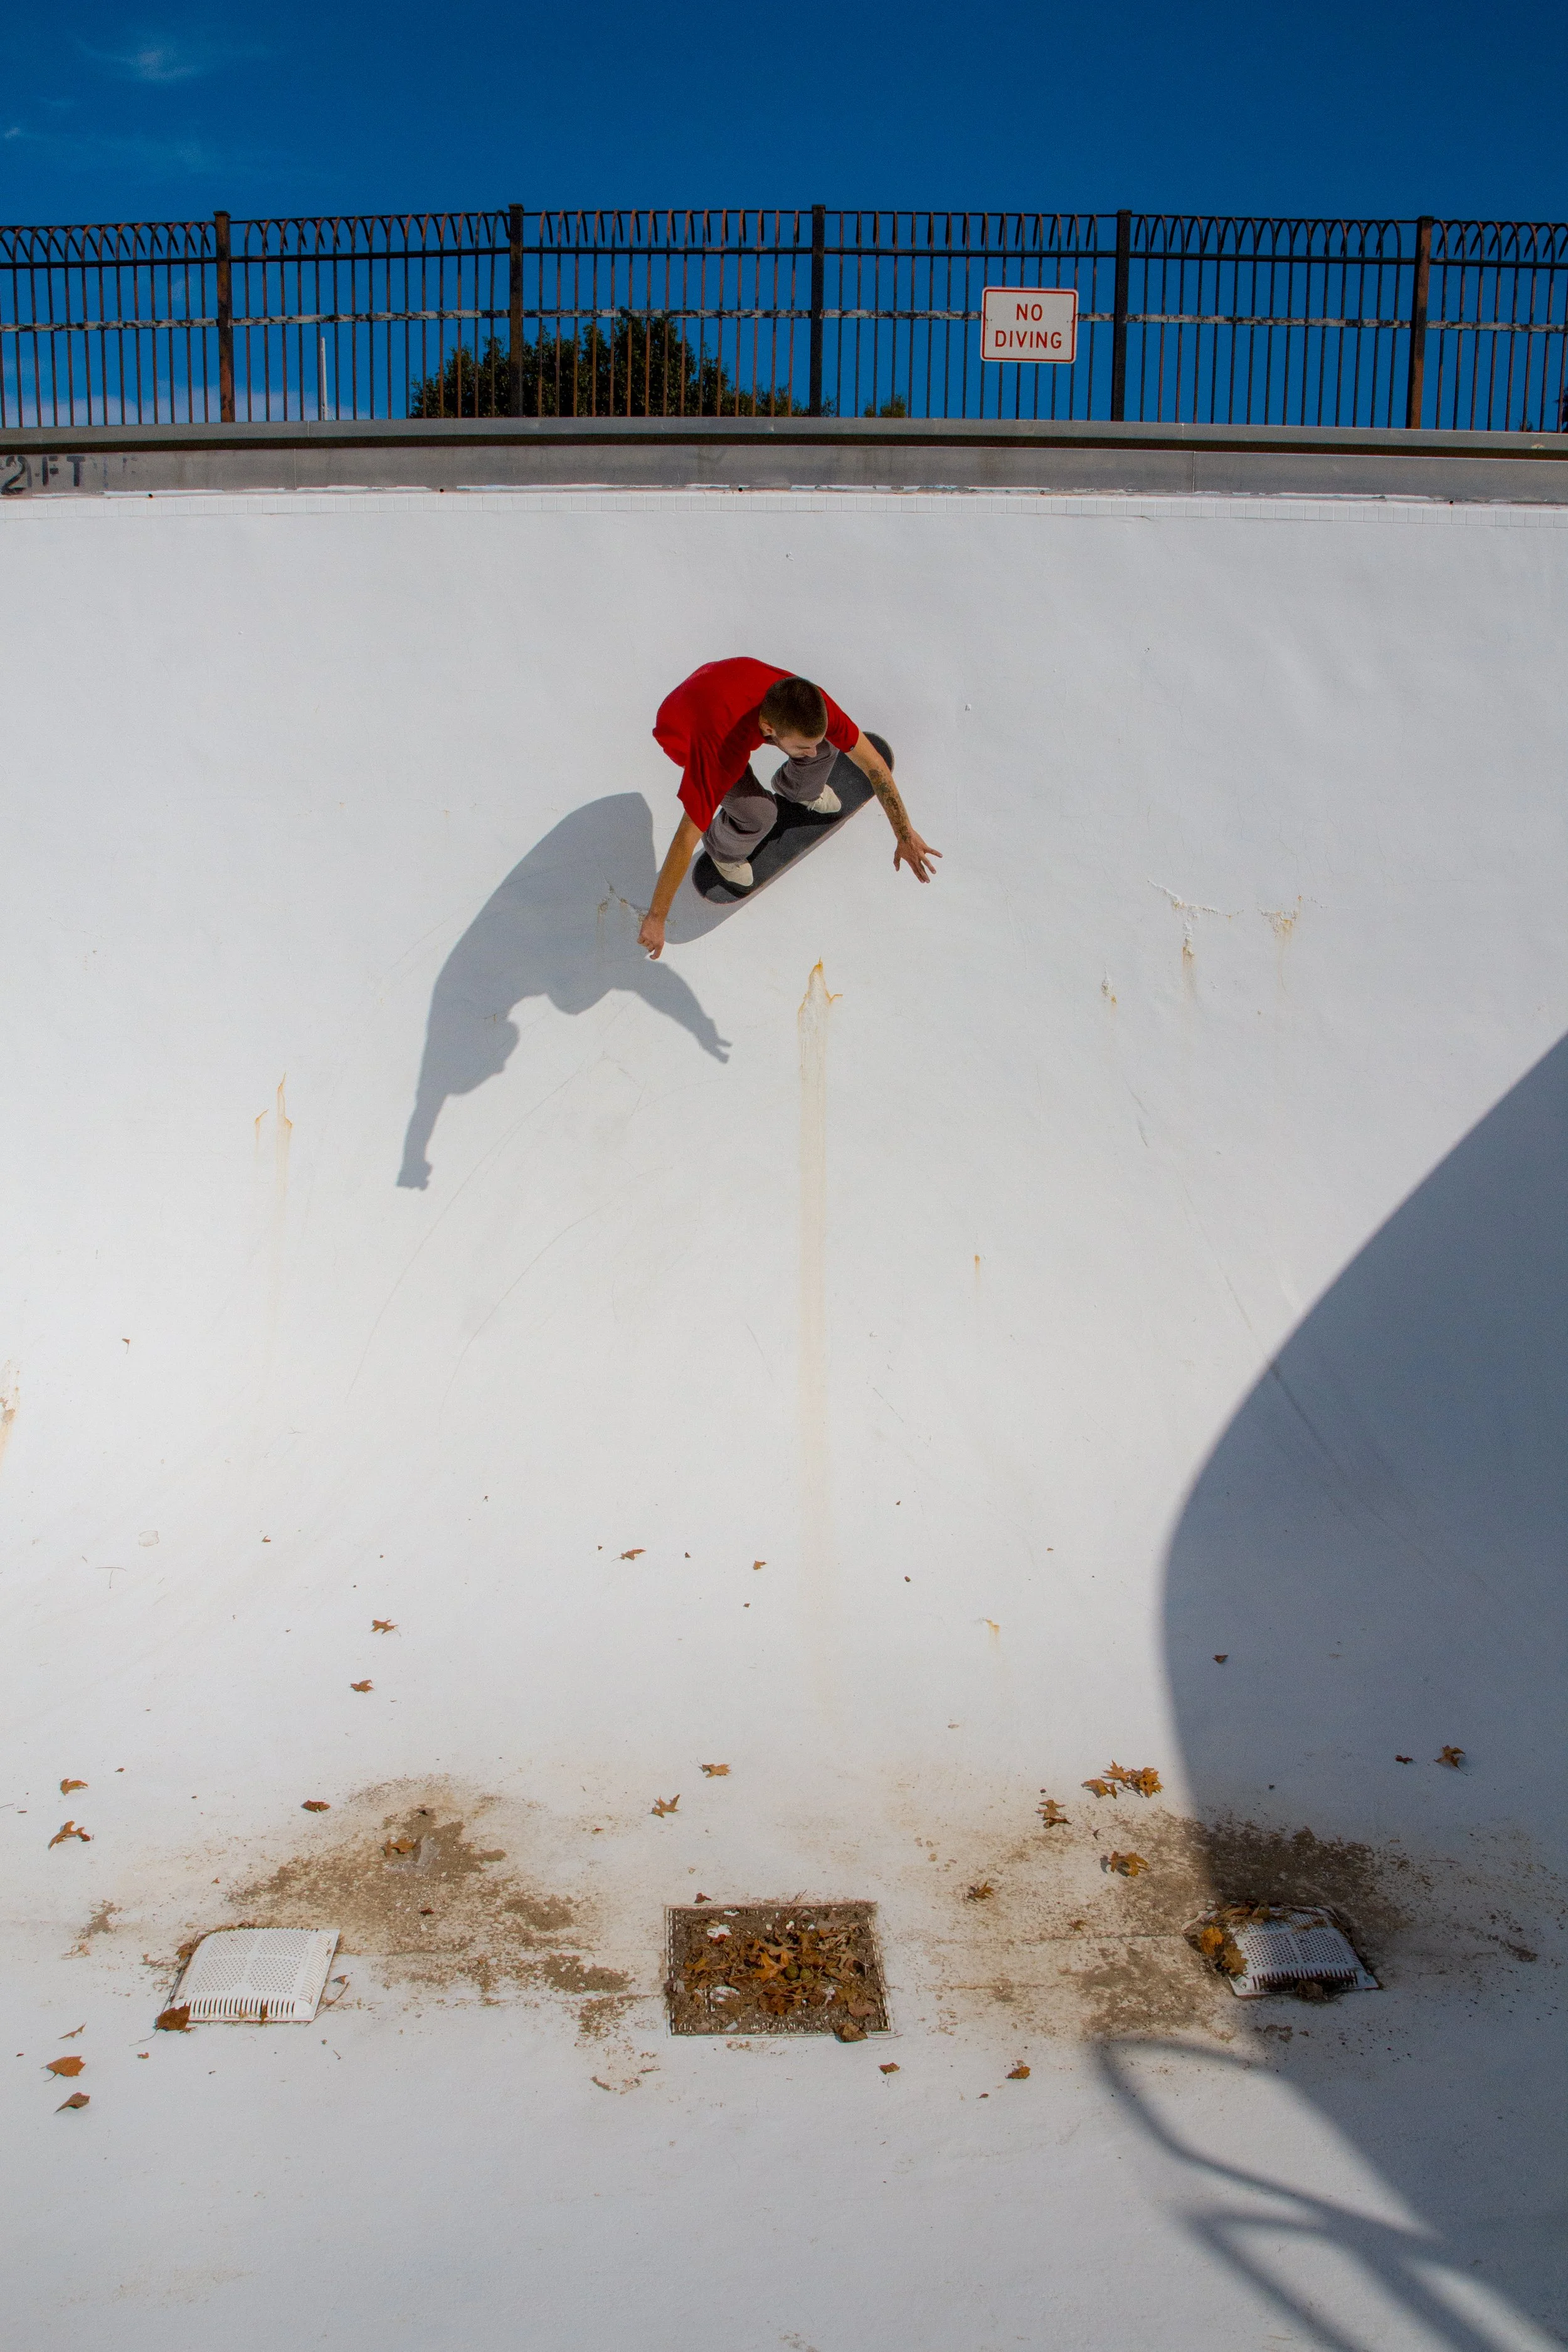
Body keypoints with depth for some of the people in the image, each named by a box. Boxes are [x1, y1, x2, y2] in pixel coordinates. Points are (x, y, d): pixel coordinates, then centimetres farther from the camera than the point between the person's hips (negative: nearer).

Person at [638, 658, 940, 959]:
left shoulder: (810, 701, -34)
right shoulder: (723, 754, -47)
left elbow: (872, 760, -20)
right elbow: (685, 841, -41)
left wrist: (905, 835, -17)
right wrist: (656, 918, -34)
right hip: (683, 732, -4)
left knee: (826, 749, -7)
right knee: (759, 815, -19)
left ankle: (796, 788, 29)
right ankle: (723, 849, 17)